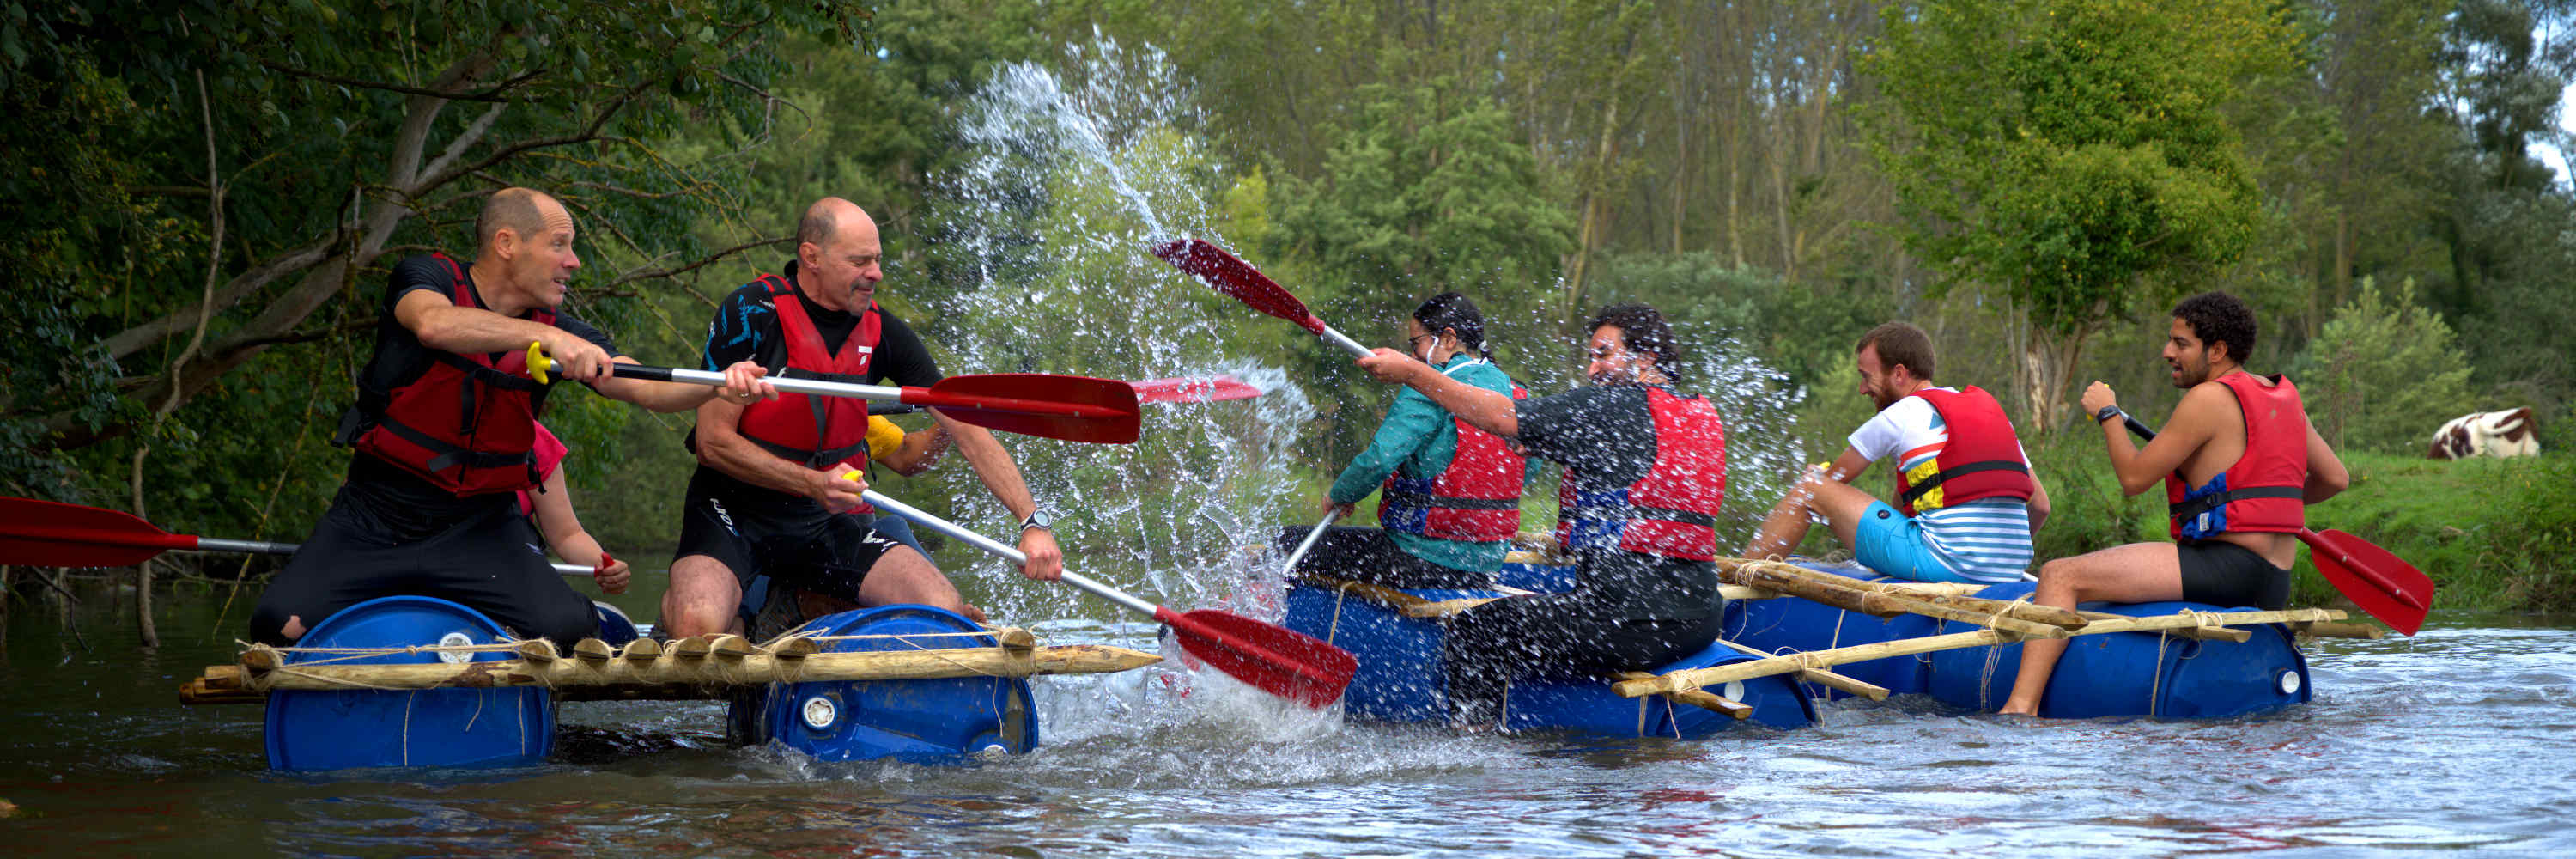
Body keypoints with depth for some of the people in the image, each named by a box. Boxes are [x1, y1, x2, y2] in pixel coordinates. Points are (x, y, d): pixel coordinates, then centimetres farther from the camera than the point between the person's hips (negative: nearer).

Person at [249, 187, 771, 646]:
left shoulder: (559, 331, 2)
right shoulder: (428, 277, -7)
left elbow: (645, 388, -10)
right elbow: (433, 324, -32)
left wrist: (718, 385, -31)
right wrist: (542, 336, -44)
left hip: (481, 527, 2)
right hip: (375, 516, -2)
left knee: (568, 631, -23)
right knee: (282, 625, -23)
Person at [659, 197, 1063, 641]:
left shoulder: (881, 332, -2)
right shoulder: (751, 315, -15)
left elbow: (967, 429, -3)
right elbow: (712, 442, -16)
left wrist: (1033, 522, -13)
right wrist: (813, 483, -26)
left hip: (825, 522, 5)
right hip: (733, 509, -4)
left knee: (947, 612, -15)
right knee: (700, 630, -33)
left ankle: (812, 602, 8)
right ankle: (676, 601, 4)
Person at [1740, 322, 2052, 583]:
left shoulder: (1900, 416, 2)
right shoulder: (1993, 410, 19)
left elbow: (1830, 480, 14)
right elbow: (2040, 506, 19)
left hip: (1943, 564, -7)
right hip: (2010, 572, 7)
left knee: (1810, 487, 4)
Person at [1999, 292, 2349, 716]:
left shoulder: (2209, 399, -12)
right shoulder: (2283, 395, 14)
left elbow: (2134, 477, -9)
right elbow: (2335, 478, 20)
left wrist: (2108, 414, 5)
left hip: (2224, 565, -10)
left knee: (2061, 576, -17)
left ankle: (2021, 706, -33)